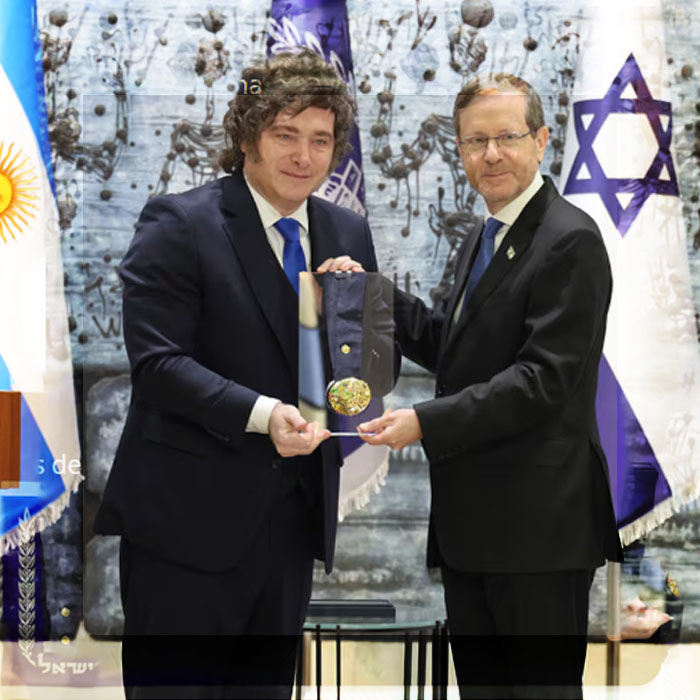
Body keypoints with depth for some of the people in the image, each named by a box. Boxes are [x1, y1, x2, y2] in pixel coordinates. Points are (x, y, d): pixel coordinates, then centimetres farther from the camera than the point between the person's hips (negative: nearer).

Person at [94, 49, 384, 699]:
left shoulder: (348, 235, 10)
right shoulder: (178, 224, -8)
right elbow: (157, 361, -16)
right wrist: (261, 413, -28)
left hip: (294, 518, 6)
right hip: (191, 515, -6)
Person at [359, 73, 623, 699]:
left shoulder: (569, 240, -13)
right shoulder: (482, 241, 18)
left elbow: (544, 378, -21)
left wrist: (426, 423, -26)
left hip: (539, 525, -9)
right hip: (470, 524, 9)